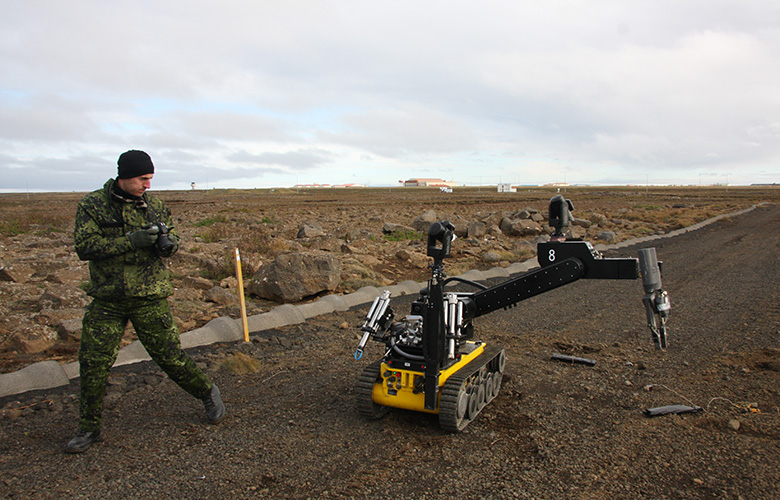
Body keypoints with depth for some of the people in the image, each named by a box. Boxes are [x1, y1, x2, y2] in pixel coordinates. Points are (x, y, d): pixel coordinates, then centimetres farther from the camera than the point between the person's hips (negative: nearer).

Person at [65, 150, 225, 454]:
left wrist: (169, 243, -14)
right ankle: (89, 428, 25)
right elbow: (84, 246, -13)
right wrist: (131, 241, -24)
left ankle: (207, 393, 26)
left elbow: (172, 239, 12)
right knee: (93, 364, 5)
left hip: (149, 298, 0)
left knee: (170, 355, 3)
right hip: (106, 300, 1)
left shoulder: (155, 206, 2)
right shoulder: (92, 205, -3)